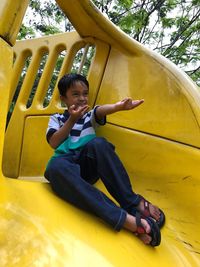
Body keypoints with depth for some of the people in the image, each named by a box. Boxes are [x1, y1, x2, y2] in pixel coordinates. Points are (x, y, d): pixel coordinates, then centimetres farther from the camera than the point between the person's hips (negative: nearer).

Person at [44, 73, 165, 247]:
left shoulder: (90, 116, 19)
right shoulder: (56, 119, 19)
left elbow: (101, 111, -8)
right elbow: (54, 143, -2)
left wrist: (118, 106, -33)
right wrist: (72, 120, -16)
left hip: (89, 167, 1)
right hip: (67, 165, -1)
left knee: (97, 143, -32)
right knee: (56, 166, -38)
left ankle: (133, 202, -29)